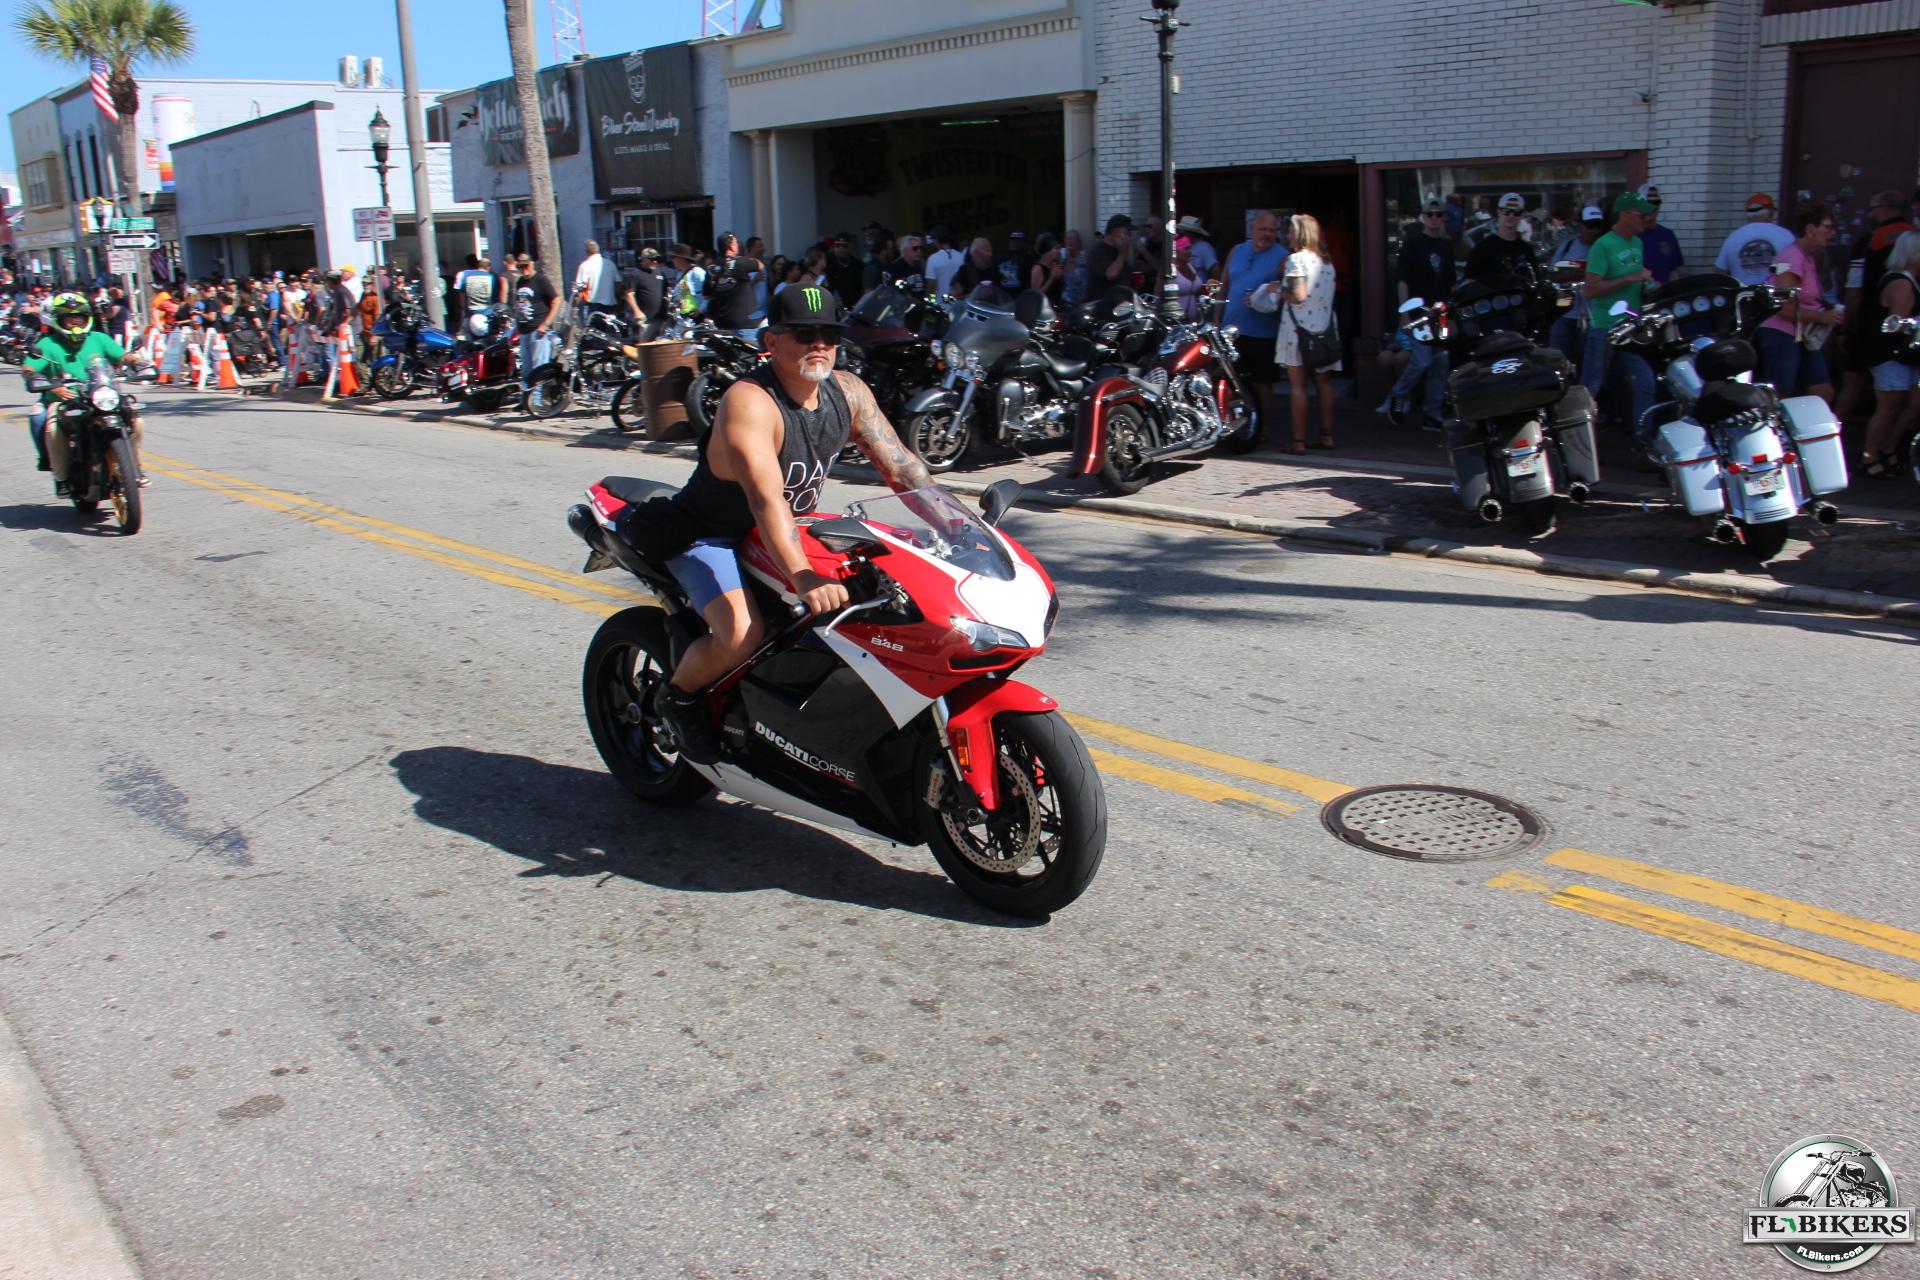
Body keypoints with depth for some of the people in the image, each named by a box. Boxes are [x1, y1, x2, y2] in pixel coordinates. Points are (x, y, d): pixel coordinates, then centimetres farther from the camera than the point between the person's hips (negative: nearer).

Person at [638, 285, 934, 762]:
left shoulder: (847, 392, -6)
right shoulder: (748, 401, -29)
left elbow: (900, 464, -3)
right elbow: (765, 497, -42)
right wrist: (802, 578, -54)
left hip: (791, 528, 8)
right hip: (710, 535, -7)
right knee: (743, 635, -32)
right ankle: (679, 694, 0)